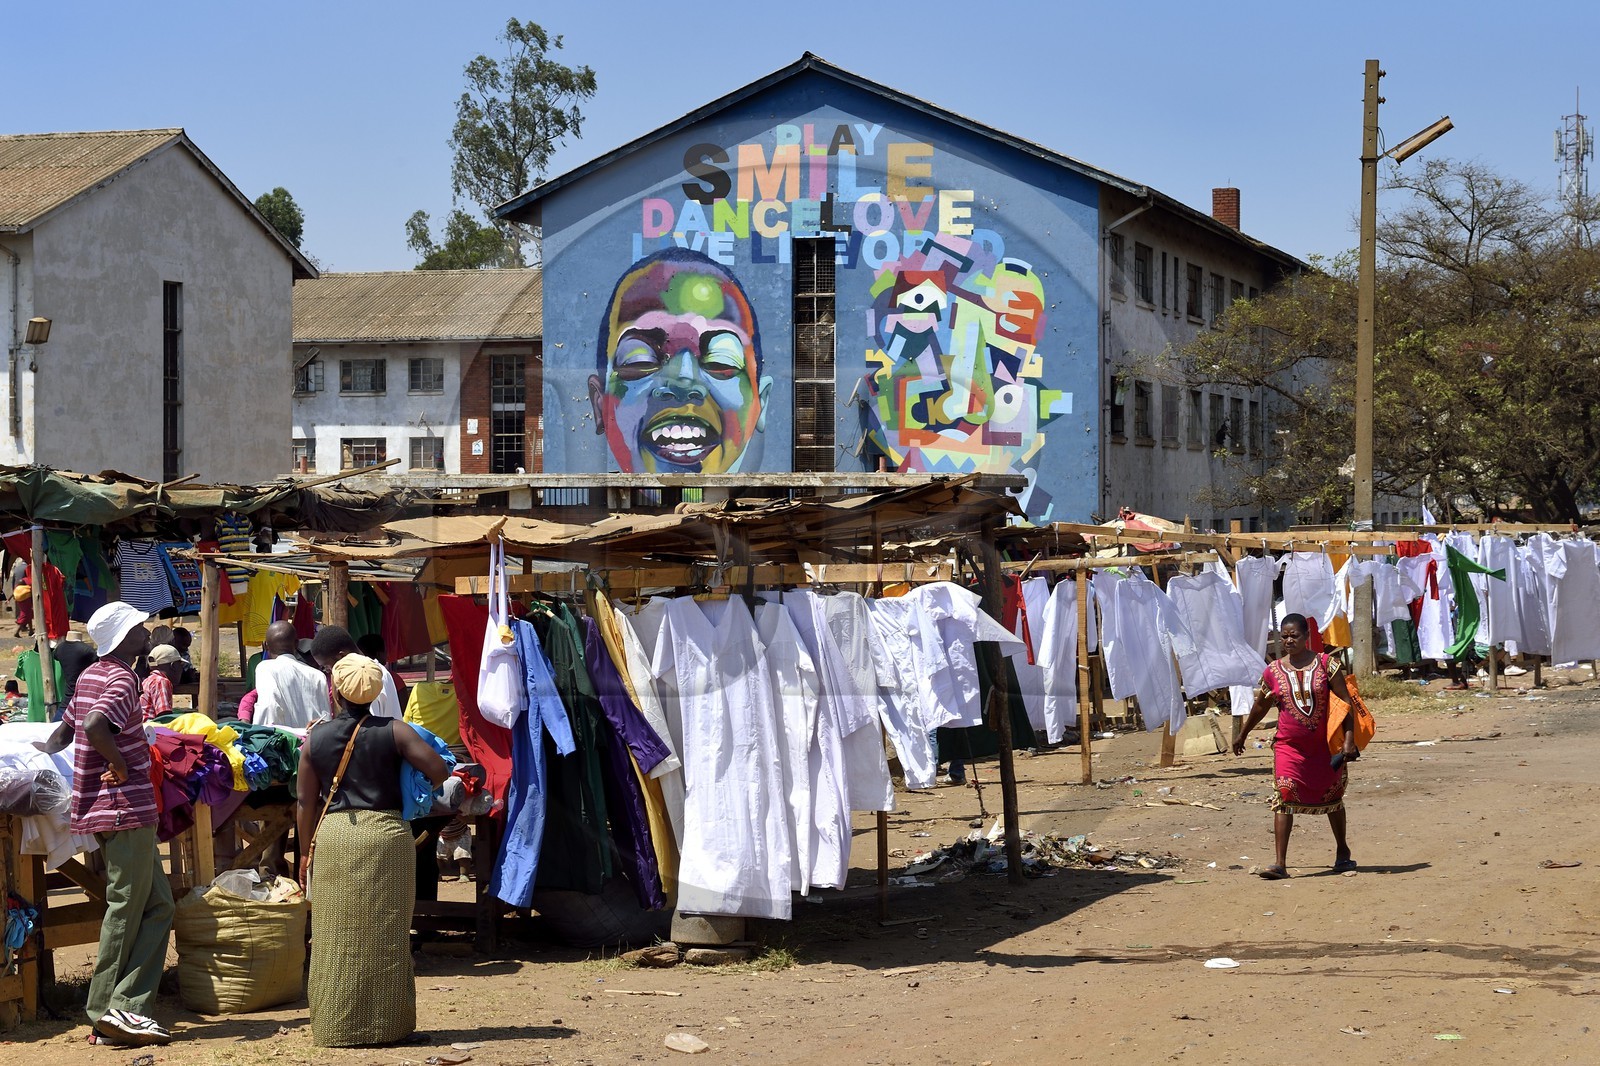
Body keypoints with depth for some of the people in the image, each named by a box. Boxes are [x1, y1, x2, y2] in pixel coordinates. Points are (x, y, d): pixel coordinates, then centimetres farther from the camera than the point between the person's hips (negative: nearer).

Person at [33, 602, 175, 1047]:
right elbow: (95, 726, -30)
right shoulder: (123, 679, -13)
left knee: (157, 905, 10)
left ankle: (126, 1008, 6)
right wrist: (120, 764, -18)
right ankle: (108, 1013, -1)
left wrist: (48, 748, 42)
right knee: (125, 910, -4)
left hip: (99, 808, 9)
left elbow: (65, 730, 26)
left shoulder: (89, 676, 15)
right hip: (126, 809, -9)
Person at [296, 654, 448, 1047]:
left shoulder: (314, 739, 2)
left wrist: (307, 851, 16)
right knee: (385, 936, 6)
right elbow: (439, 772, -7)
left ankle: (335, 1026, 9)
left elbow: (306, 803, 5)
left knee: (337, 938, 6)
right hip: (386, 834, -1)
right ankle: (387, 1023, 11)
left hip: (333, 837, 1)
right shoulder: (394, 732, -2)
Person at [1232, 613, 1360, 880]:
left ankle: (1342, 851, 38)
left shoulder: (1326, 664, -5)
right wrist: (1242, 736, 25)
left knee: (1332, 798, 16)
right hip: (1288, 746, 0)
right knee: (1283, 799, -14)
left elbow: (1346, 702, -6)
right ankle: (1280, 863, -17)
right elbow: (1260, 707, 16)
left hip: (1325, 746, 0)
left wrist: (1349, 740, -15)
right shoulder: (1273, 671, 1)